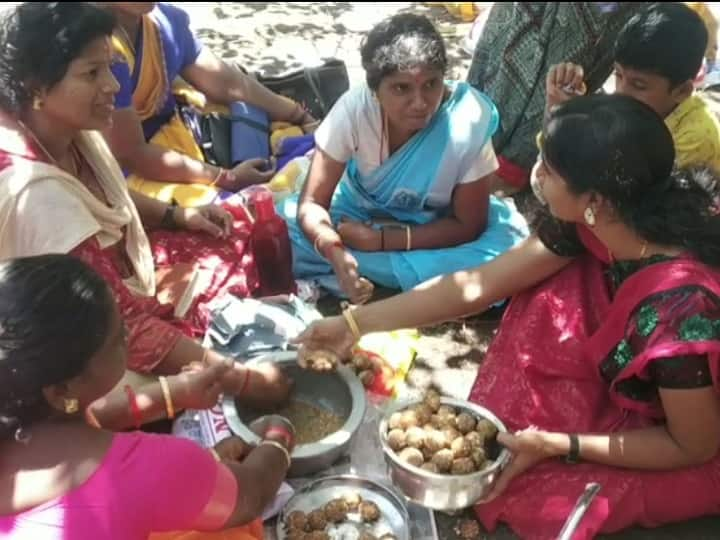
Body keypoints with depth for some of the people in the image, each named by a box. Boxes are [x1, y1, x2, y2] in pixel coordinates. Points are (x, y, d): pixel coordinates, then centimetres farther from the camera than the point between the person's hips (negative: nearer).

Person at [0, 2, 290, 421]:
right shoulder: (35, 190, -36)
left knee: (246, 232, 9)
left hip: (118, 276, 8)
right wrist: (241, 377, -33)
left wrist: (177, 215, -1)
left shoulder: (68, 130, -10)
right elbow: (122, 324, -34)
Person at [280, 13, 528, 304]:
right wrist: (336, 253, -43)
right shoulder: (355, 107, -27)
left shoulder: (467, 120, -29)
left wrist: (381, 240, -27)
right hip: (358, 217, 0)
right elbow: (311, 202, -22)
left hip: (430, 230, 1)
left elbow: (468, 224, -20)